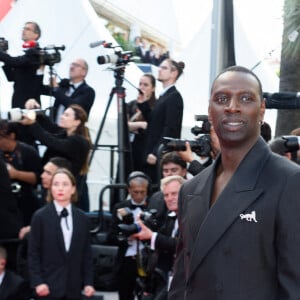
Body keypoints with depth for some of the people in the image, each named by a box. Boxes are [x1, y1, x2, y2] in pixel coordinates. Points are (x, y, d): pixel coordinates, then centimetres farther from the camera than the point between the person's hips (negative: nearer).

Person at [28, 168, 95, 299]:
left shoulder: (82, 218, 9)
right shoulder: (40, 216, -1)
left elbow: (86, 253, 10)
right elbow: (33, 253, -3)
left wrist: (88, 282, 2)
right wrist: (37, 282, -12)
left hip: (73, 288, 4)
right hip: (49, 287, -4)